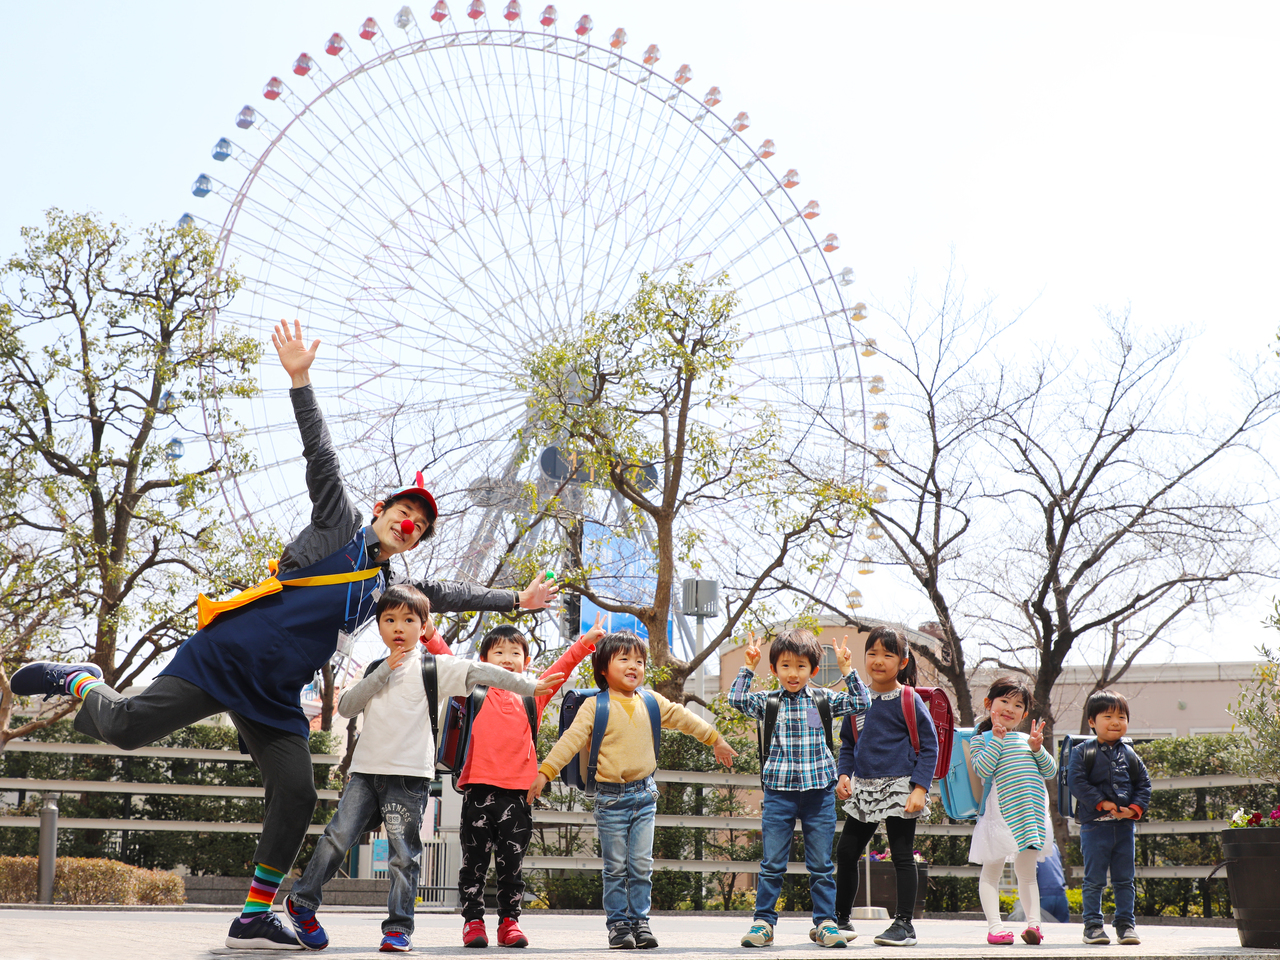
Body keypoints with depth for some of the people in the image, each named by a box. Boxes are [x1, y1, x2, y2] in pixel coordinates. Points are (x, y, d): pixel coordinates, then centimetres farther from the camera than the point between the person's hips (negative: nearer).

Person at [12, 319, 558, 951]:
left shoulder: (392, 589, 20)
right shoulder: (339, 522, 6)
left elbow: (451, 594, 31)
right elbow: (320, 454, -2)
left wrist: (516, 600, 31)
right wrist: (300, 379, -11)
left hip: (276, 697, 6)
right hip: (228, 654, -6)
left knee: (296, 795, -5)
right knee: (127, 726, -18)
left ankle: (254, 918, 5)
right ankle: (79, 681, 16)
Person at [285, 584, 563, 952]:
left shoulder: (433, 667, 2)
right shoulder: (375, 670, 17)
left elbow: (478, 672, -7)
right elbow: (346, 707, 4)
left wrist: (528, 686, -15)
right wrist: (383, 672, -4)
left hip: (408, 775, -3)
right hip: (366, 770, 3)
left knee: (404, 855, -3)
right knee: (338, 835, -2)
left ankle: (398, 928, 5)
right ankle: (302, 901, 15)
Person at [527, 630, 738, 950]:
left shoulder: (651, 702, 8)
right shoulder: (595, 707, -6)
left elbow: (683, 718, 19)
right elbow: (571, 740, -11)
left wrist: (715, 740, 24)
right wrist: (545, 771, -21)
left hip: (644, 794, 4)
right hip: (610, 797, -3)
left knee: (641, 866, 5)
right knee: (616, 867, 2)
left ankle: (640, 921, 13)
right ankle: (618, 923, 10)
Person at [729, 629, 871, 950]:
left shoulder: (823, 700, 6)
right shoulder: (768, 702, 4)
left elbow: (860, 703, 3)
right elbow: (737, 699, -8)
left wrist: (847, 669, -3)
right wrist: (749, 666, -8)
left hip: (818, 791, 1)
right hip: (779, 791, -1)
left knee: (821, 865, 6)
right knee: (772, 863, 3)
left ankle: (825, 922, 14)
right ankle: (763, 921, 11)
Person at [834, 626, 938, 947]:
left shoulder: (908, 700, -7)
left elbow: (929, 746, -6)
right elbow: (847, 743, 19)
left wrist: (920, 788, -13)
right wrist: (844, 775, 4)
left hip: (898, 788, -6)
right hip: (864, 789, 6)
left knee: (902, 855, 0)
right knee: (845, 852, 9)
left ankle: (904, 924, 8)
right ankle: (840, 918, 23)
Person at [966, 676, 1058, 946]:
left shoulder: (1026, 739, 17)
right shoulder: (982, 739, 3)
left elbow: (1050, 771, 12)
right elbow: (982, 770, -14)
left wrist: (1037, 749, -5)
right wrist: (998, 738, -13)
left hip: (1031, 811, 4)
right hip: (998, 812, -4)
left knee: (1026, 872, 8)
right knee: (991, 871, 0)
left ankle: (1034, 923, 7)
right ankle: (994, 925, 1)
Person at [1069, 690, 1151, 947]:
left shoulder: (1129, 754, 10)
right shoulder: (1083, 752, -1)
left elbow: (1144, 783, 10)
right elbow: (1077, 782, -10)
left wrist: (1134, 808, -6)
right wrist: (1101, 803, -17)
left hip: (1124, 826, 4)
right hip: (1095, 824, -3)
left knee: (1124, 879, 9)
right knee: (1094, 880, 2)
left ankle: (1125, 923, 18)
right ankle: (1092, 924, 10)